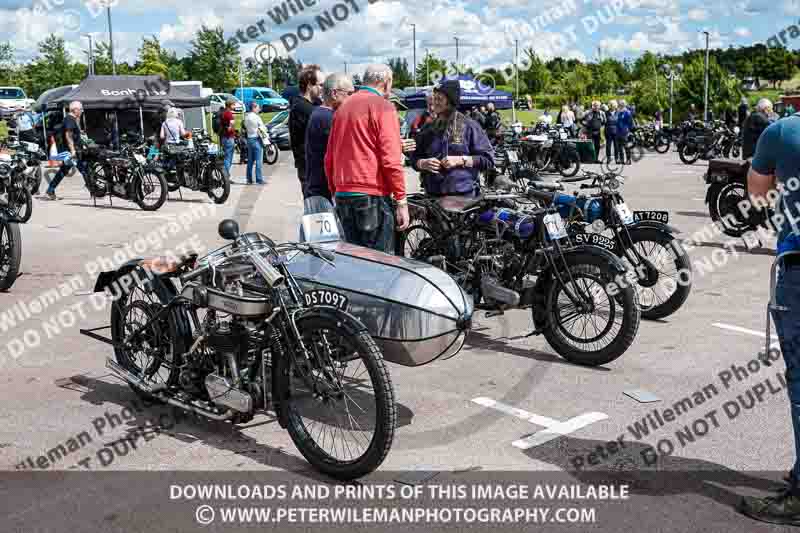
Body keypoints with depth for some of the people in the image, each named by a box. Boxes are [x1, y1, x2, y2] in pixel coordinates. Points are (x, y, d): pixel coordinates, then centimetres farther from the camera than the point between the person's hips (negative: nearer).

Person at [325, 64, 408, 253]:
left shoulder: (343, 107, 16)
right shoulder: (383, 107, -5)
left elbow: (329, 158, 18)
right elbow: (391, 159, -13)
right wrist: (401, 201, -10)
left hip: (342, 195, 7)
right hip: (373, 195, -7)